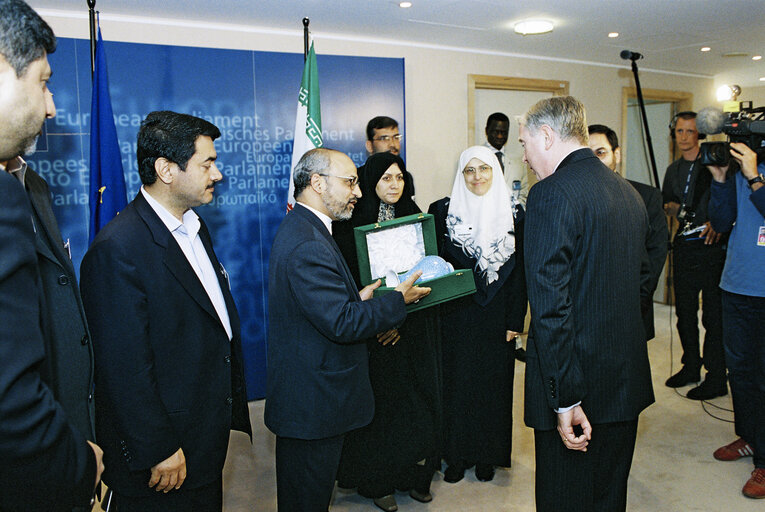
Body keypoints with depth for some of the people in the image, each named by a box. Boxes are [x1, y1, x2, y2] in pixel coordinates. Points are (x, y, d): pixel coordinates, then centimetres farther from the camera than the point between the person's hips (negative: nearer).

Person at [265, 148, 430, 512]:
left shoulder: (300, 229, 10)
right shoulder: (307, 245, -26)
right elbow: (342, 324, -27)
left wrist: (356, 299, 3)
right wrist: (399, 300, -16)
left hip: (306, 396, 11)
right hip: (313, 403, -11)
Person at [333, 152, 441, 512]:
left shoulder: (414, 216, 7)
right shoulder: (352, 223, -6)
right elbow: (349, 276, -9)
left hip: (416, 327, 4)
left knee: (418, 395, 10)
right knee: (381, 398, 4)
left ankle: (416, 473, 26)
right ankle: (377, 481, 20)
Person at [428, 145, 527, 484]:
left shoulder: (513, 214, 2)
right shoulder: (443, 211, 0)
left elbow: (519, 271, 1)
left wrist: (515, 321, -3)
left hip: (497, 316, 1)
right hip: (456, 315, 0)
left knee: (493, 383, 9)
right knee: (456, 382, 6)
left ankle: (487, 455, 27)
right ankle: (457, 455, 24)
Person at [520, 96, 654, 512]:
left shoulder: (551, 194, -18)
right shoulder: (629, 192, 9)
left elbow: (551, 305, -23)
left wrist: (565, 399, -20)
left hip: (578, 384, -8)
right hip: (627, 380, 8)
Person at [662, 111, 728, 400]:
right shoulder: (674, 170, 15)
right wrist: (670, 208, 2)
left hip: (711, 246, -6)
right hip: (684, 246, 7)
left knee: (714, 313, -2)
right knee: (684, 311, 13)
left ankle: (717, 378, 8)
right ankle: (691, 367, 28)